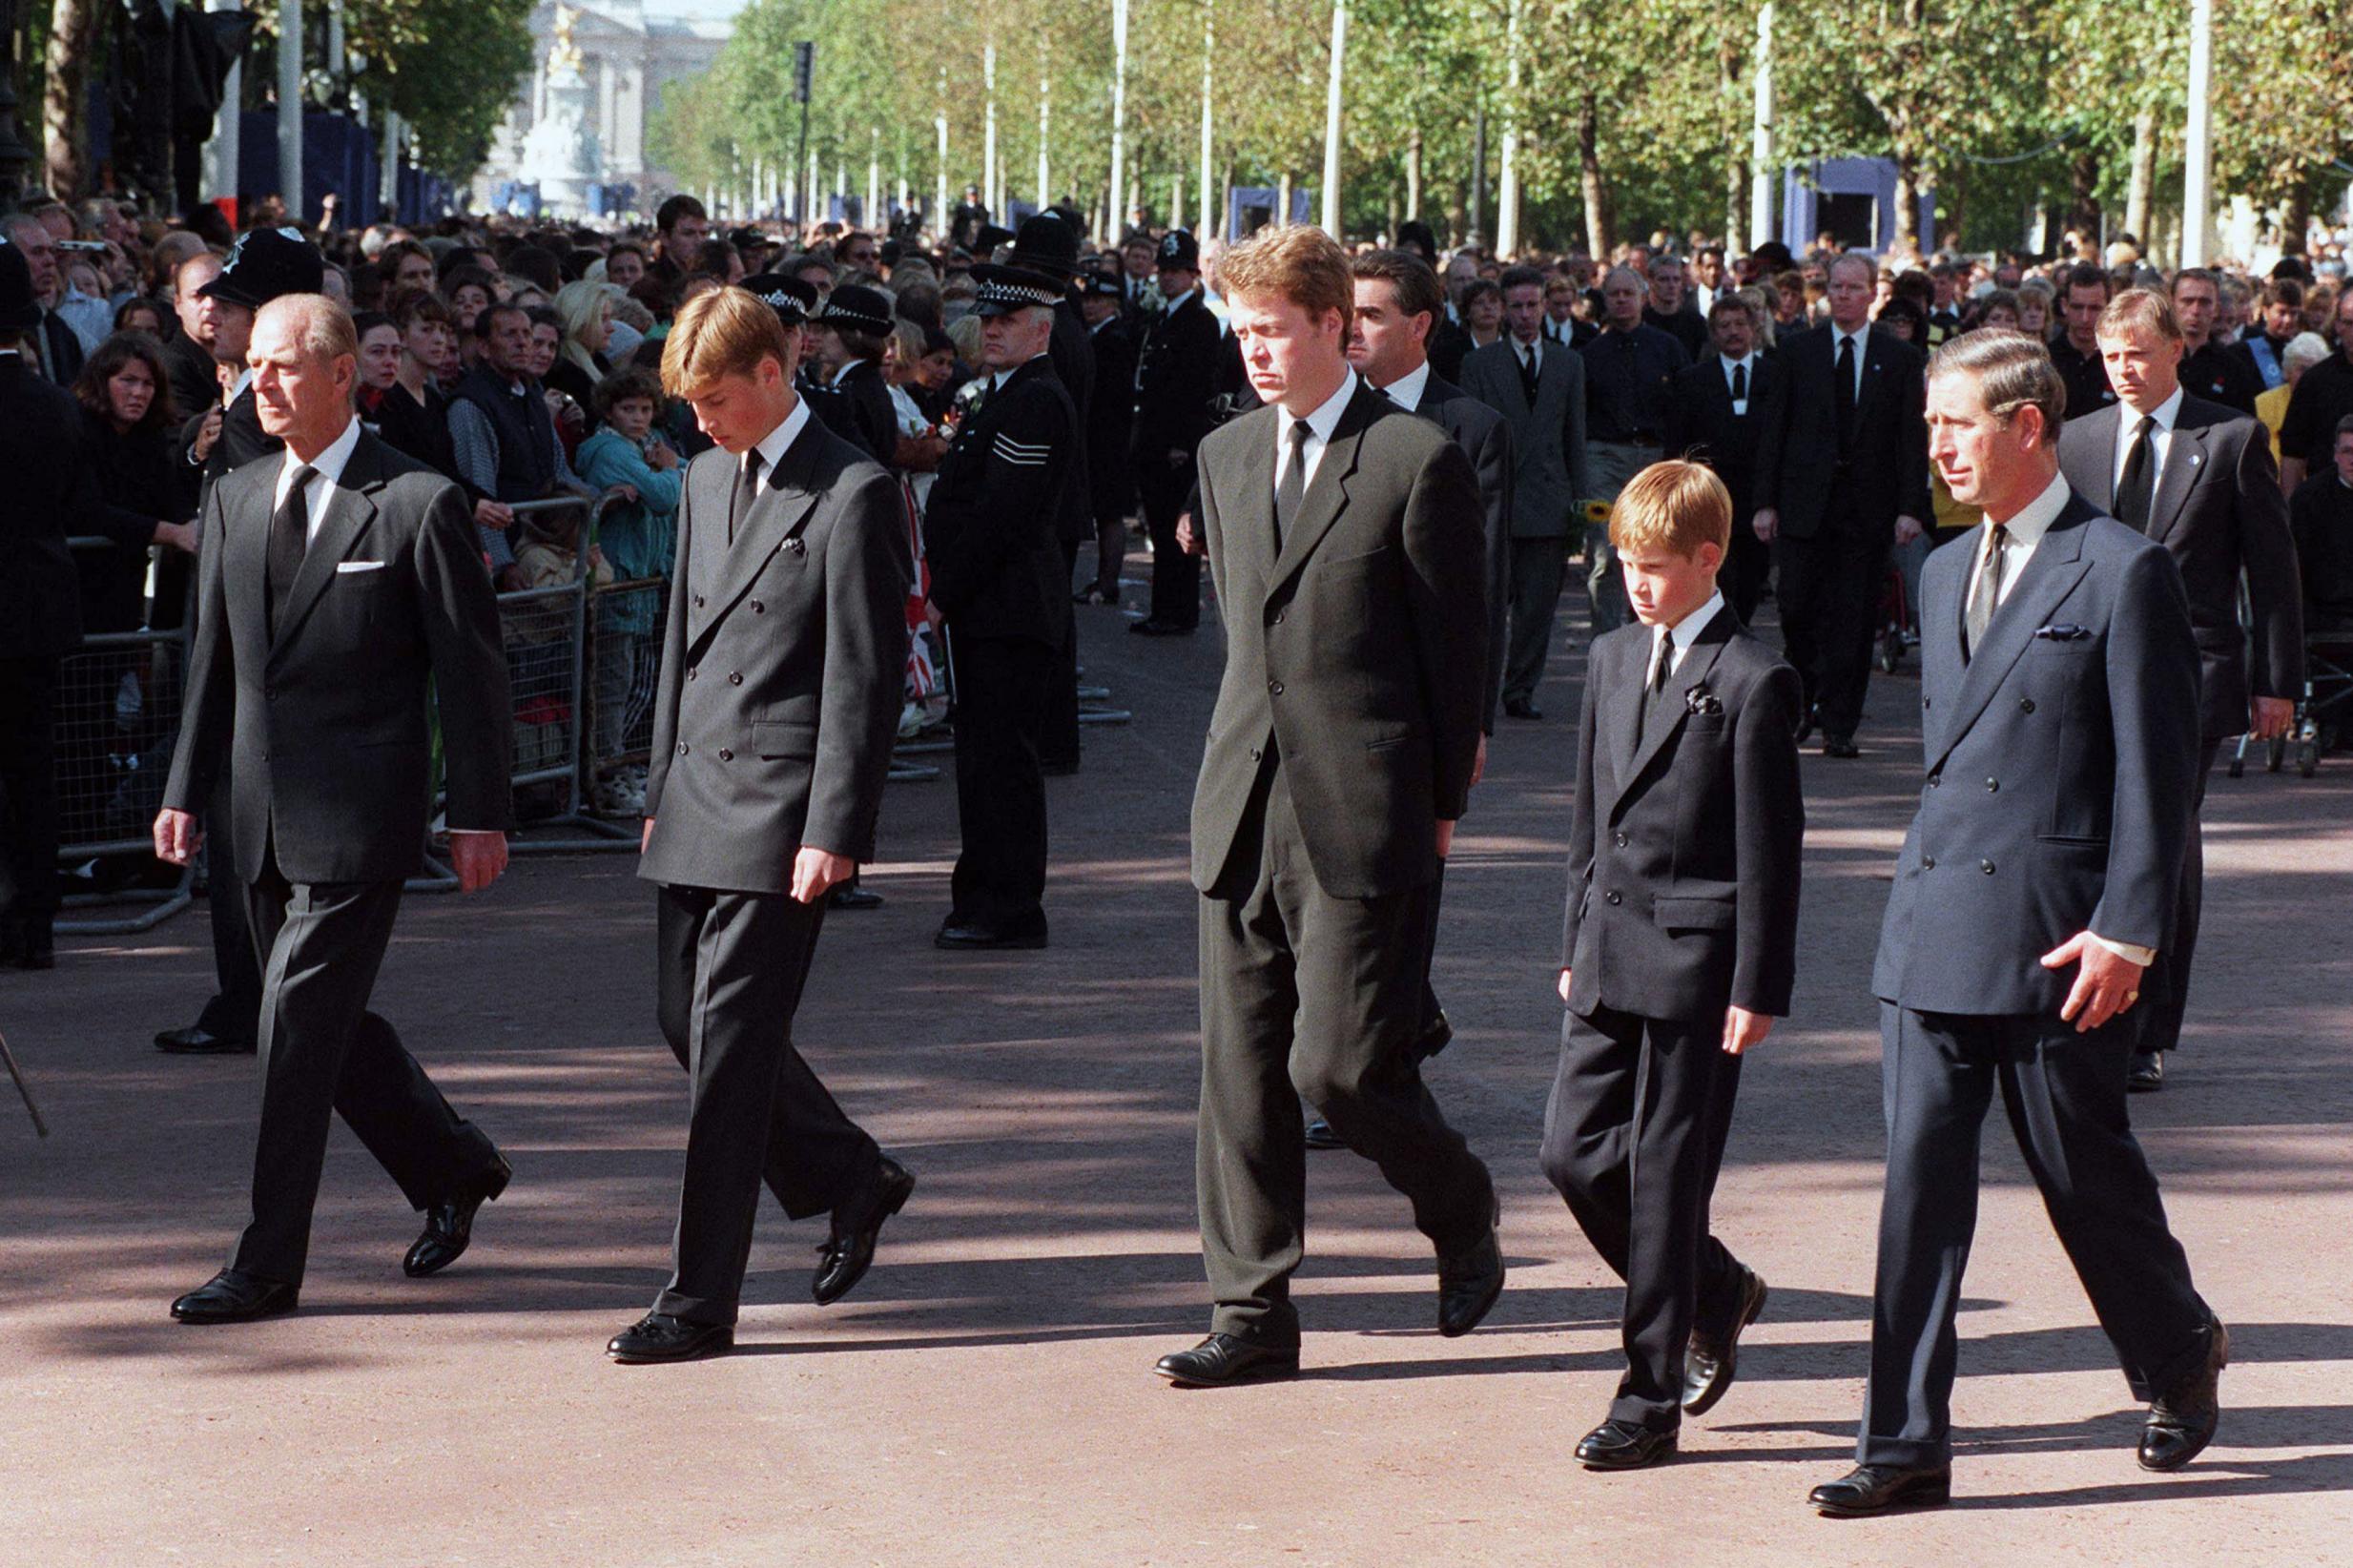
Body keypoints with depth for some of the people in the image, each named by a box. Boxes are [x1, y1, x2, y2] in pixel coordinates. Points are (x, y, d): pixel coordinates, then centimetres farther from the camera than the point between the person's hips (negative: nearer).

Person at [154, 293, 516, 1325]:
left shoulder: (418, 504, -8)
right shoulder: (234, 501, 11)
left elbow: (471, 670, -6)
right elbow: (214, 659, 17)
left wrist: (478, 813, -8)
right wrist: (184, 792, 12)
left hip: (358, 814, -7)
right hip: (265, 814, 7)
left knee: (298, 1029, -7)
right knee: (326, 1024, 13)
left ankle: (268, 1266, 0)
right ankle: (454, 1169, 34)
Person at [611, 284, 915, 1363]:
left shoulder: (852, 495, -10)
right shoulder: (707, 480, 15)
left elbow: (865, 679, -12)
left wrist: (833, 832, -16)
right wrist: (662, 788, 19)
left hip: (780, 807, -8)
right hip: (698, 796, 8)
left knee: (730, 1044, -8)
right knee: (689, 1022, 12)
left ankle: (701, 1303, -2)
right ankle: (851, 1178, 31)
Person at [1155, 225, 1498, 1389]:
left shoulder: (1417, 461, -7)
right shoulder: (1226, 457, 13)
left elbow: (1457, 642, -4)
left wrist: (1440, 804, -3)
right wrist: (1251, 751, 17)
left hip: (1364, 812, -6)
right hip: (1244, 805, 6)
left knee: (1338, 1066, -7)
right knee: (1238, 1067, 5)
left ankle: (1461, 1216, 21)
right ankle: (1253, 1311, 12)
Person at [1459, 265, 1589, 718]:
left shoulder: (1568, 364, 13)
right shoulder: (1479, 363, 5)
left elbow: (1576, 437, 13)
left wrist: (1580, 498, 7)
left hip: (1549, 503, 2)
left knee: (1538, 606, 2)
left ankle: (1521, 690, 10)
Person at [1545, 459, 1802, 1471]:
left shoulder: (1752, 681, -10)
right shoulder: (1614, 659, 13)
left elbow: (1770, 847, -10)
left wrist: (1758, 989, -12)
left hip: (1694, 961, -7)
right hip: (1611, 952, 7)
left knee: (1666, 1176, -2)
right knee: (1574, 1152, 5)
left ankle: (1651, 1402, 7)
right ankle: (1716, 1294, 28)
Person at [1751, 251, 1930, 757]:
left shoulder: (1900, 359, 5)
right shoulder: (1799, 351, 7)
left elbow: (1913, 439, 2)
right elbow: (1773, 430, 7)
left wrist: (1910, 508, -7)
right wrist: (1766, 501, 0)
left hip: (1868, 507, -1)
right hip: (1804, 502, 1)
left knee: (1853, 620, 0)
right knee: (1797, 608, -3)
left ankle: (1838, 725, 4)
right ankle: (1804, 702, 19)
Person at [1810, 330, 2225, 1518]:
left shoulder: (2123, 571, -7)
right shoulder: (1947, 572, 15)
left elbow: (2157, 767, -10)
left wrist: (2128, 929, -15)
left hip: (2056, 931, -6)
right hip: (1932, 928, 6)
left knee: (2083, 1172, 7)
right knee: (1919, 1179, 0)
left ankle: (2180, 1353, 33)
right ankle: (1906, 1445, 2)